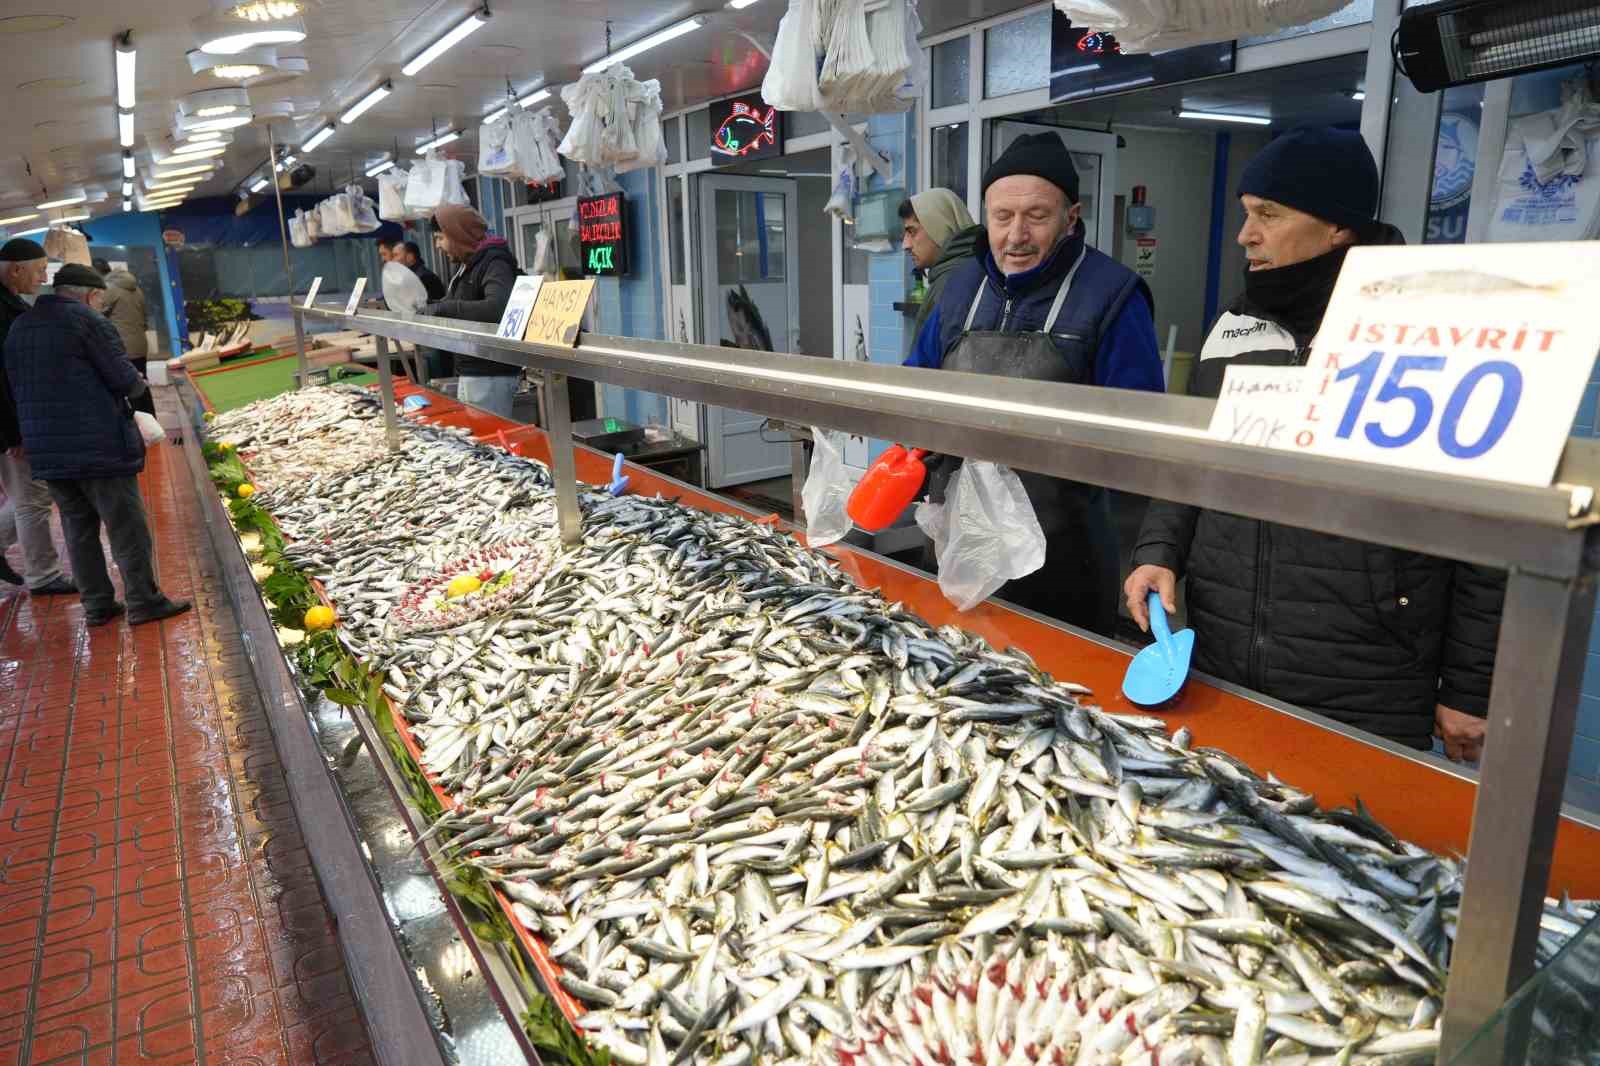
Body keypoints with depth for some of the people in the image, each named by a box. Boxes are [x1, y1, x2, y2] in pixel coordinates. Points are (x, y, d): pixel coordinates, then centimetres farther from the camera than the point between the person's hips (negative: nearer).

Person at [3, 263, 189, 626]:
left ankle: (96, 604, 17)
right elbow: (123, 377, -12)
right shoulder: (88, 320, -9)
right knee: (127, 525, 1)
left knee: (78, 527, 13)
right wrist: (139, 385, 8)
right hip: (99, 445, -7)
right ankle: (143, 601, 4)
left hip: (45, 448, 7)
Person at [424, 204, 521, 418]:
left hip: (490, 374, -10)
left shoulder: (494, 263, -15)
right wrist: (426, 310, 2)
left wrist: (443, 308, -26)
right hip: (469, 370, 10)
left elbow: (497, 308, -32)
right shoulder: (467, 265, 15)